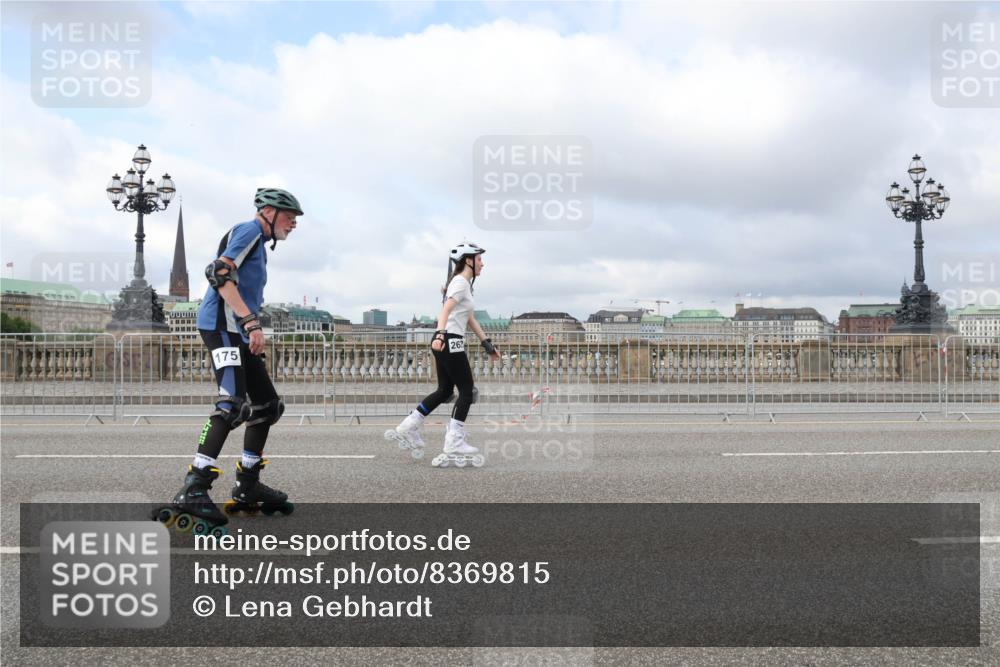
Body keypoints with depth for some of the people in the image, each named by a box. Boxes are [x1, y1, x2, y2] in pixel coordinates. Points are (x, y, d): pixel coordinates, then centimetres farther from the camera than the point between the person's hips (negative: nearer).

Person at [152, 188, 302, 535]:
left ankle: (247, 488, 16)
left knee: (268, 405, 11)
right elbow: (219, 273, -20)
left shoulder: (259, 243, 26)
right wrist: (252, 321, -26)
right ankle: (192, 492, -27)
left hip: (239, 331, 11)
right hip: (222, 325, -11)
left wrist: (253, 335, 23)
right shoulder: (249, 229, -4)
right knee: (233, 405, -23)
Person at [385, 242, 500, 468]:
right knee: (466, 392, -5)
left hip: (445, 343, 10)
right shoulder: (461, 282, -9)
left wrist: (487, 343, 27)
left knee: (444, 391, 16)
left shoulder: (463, 284, 21)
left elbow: (470, 319, 26)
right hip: (450, 342, -10)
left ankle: (407, 429, 21)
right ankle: (453, 447, -4)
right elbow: (446, 310, -24)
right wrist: (440, 335, -37)